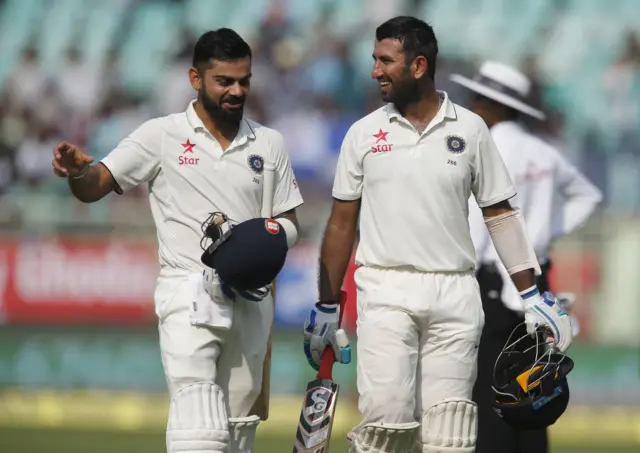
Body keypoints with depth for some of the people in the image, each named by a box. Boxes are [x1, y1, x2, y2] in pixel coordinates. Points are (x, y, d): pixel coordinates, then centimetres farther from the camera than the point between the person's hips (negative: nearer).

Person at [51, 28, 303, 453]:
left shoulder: (269, 143, 10)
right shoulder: (162, 136, -1)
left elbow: (289, 223, 15)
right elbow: (94, 187, -7)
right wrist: (78, 170, -31)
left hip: (251, 301, 4)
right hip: (189, 294, -4)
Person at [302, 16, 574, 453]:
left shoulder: (470, 130, 5)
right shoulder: (364, 134, 5)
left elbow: (500, 215, 9)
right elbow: (342, 223, 10)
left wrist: (533, 295, 5)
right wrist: (326, 307, 9)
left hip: (454, 293, 1)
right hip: (386, 292, -1)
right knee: (386, 417, -15)